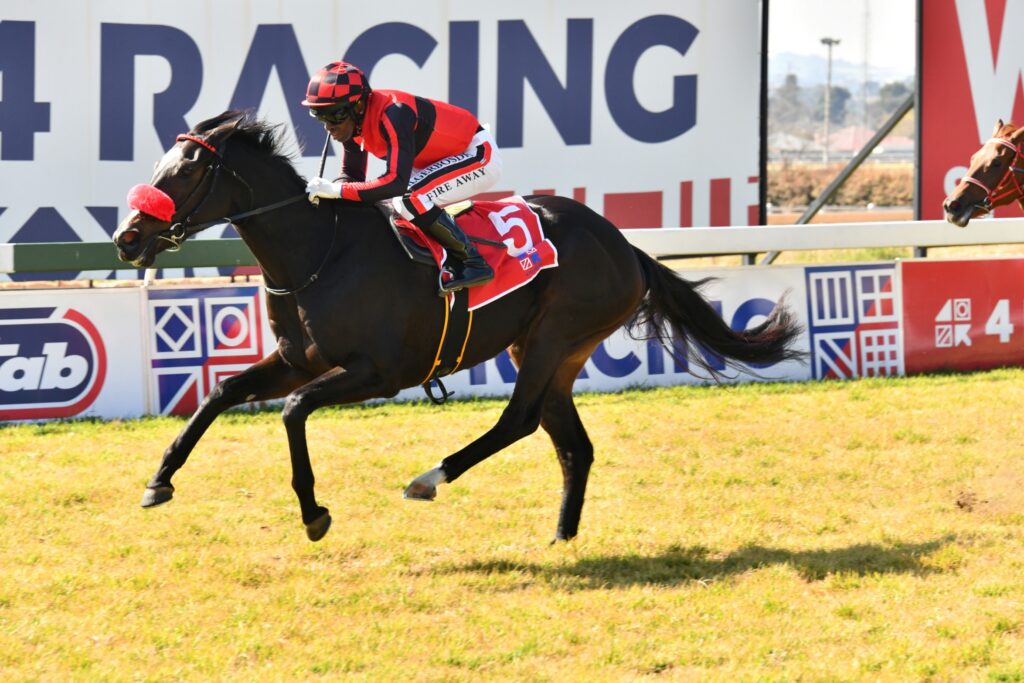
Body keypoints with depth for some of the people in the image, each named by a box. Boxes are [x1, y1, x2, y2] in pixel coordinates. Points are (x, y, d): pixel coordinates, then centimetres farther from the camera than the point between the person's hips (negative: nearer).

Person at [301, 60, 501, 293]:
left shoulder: (393, 114, -33)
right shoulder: (352, 120, -6)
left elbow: (397, 182, -40)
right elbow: (352, 175, 2)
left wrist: (337, 190, -40)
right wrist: (325, 190, -20)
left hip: (478, 154, -10)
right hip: (441, 161, 10)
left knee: (411, 199, -27)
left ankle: (472, 263, -16)